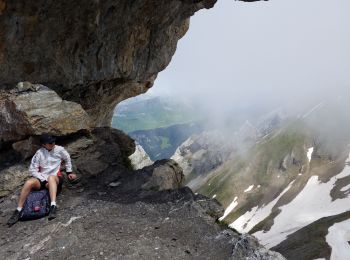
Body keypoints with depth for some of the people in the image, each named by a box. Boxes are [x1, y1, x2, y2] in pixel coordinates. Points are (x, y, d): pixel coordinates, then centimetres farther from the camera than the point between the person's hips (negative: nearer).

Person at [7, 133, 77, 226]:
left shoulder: (59, 149, -1)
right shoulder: (39, 153, -3)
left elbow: (67, 159, 18)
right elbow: (33, 170, -3)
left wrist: (69, 172, 19)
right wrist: (44, 180, -14)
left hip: (55, 178, -1)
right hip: (42, 178, 1)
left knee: (51, 178, -38)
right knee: (28, 183, -30)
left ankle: (53, 206, -51)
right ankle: (18, 211, -21)